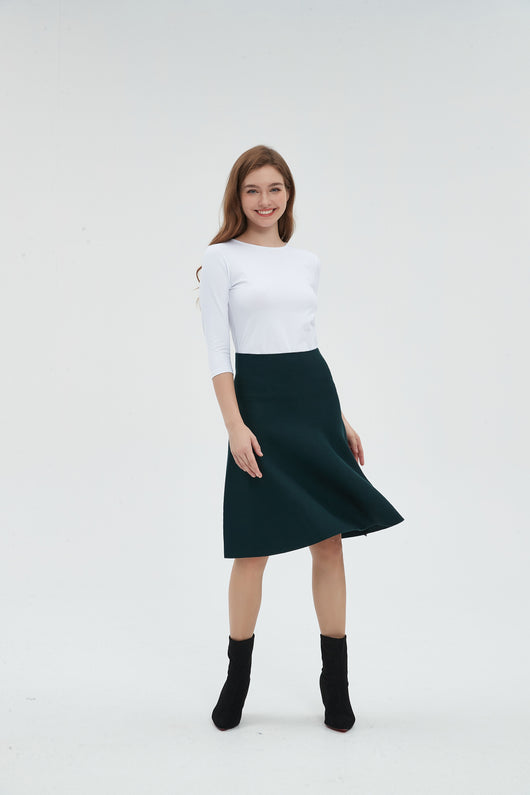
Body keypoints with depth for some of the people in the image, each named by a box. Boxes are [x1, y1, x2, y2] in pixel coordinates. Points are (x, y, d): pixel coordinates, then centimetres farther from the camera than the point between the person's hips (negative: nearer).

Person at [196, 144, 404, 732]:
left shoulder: (307, 261, 14)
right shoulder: (221, 259, 1)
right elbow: (217, 351, -5)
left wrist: (340, 421, 16)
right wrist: (235, 426, -14)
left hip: (315, 397, 4)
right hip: (257, 400, -4)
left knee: (329, 542, 5)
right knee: (254, 549, 1)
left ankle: (336, 681, 19)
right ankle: (237, 678, 22)